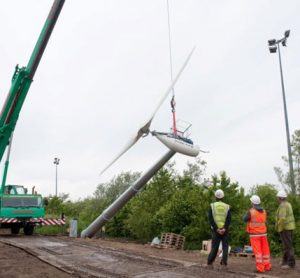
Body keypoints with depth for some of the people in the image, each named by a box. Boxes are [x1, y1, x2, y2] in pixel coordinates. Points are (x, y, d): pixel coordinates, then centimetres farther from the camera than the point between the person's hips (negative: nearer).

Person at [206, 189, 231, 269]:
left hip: (216, 230, 0)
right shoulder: (227, 206, 4)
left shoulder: (212, 206, 2)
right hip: (224, 230, 0)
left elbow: (210, 219, -7)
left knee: (214, 247, 8)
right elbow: (229, 219, -8)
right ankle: (224, 264, 1)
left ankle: (209, 263, 9)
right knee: (225, 247, 6)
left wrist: (217, 229, -10)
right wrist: (224, 229, -15)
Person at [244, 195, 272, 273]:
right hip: (263, 233, 5)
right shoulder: (264, 211, 3)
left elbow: (245, 219, -4)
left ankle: (260, 268, -3)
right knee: (265, 250, 13)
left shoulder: (251, 211, -15)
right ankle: (267, 266, 22)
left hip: (254, 234, -5)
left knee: (257, 251, -2)